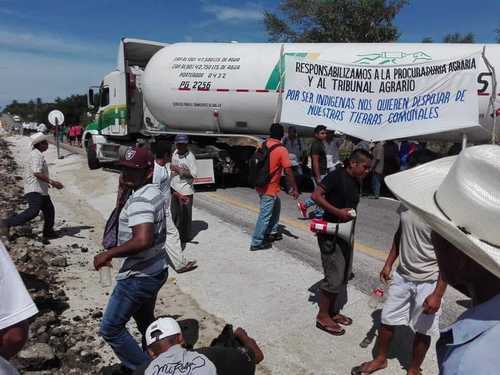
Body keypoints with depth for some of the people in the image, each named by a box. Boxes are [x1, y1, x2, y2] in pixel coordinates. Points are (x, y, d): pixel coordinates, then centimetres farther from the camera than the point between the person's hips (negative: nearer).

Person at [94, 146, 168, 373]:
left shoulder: (140, 199, -25)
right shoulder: (155, 192, 6)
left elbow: (143, 240, -37)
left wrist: (108, 254, -24)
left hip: (138, 276, -10)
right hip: (155, 271, 10)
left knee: (110, 329, 6)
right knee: (146, 321, 27)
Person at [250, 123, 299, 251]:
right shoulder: (282, 150, -16)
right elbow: (288, 172, -14)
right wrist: (295, 189, -5)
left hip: (260, 185, 8)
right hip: (270, 188, -7)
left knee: (276, 205, 26)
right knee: (265, 215, 1)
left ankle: (272, 232, 33)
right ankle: (257, 243, 7)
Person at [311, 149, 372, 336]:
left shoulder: (356, 182, 10)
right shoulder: (337, 175, -15)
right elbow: (316, 195, -21)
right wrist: (338, 212, -25)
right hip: (331, 234, -9)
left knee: (344, 275, 15)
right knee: (334, 276, -4)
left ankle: (332, 311, 29)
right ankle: (322, 316, 11)